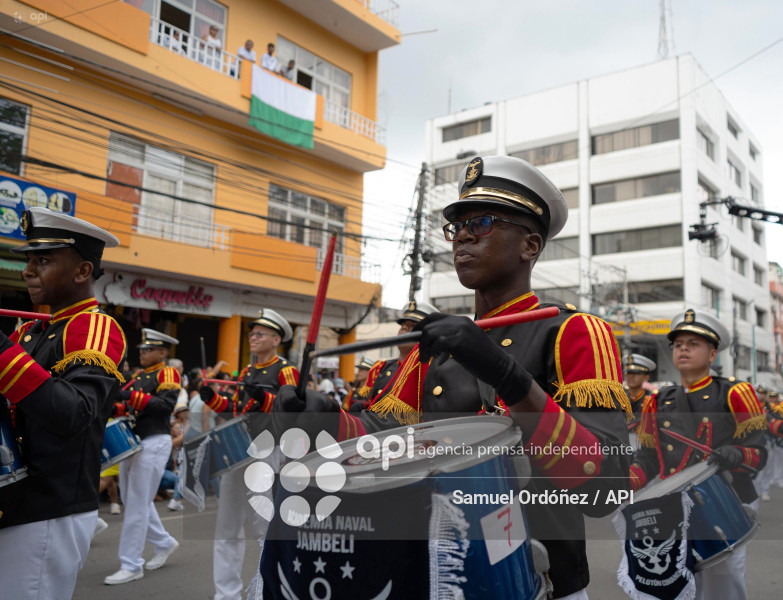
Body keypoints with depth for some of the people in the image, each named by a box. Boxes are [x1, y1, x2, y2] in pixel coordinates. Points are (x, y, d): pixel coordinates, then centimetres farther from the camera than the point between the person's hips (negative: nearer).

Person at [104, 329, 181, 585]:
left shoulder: (168, 374, -7)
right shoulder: (139, 376, 17)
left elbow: (165, 405, -21)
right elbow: (127, 405, 17)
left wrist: (130, 396, -28)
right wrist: (114, 407, -4)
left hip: (154, 443, -8)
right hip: (132, 441, 9)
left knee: (137, 504, -5)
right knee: (132, 500, 14)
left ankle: (131, 566, 4)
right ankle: (164, 543, 31)